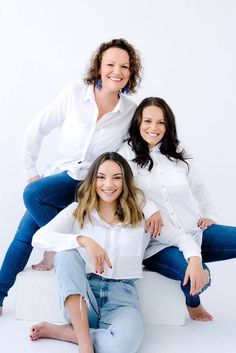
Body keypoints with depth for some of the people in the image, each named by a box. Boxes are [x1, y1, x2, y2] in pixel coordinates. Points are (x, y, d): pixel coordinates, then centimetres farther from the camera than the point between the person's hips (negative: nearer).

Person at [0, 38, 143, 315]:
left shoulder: (131, 112, -7)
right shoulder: (74, 95, -6)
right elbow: (36, 131, 1)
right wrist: (30, 171, 3)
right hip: (57, 176, 3)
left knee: (33, 194, -28)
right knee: (24, 233, -4)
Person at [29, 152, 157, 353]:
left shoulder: (140, 212, 9)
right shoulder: (78, 211, 6)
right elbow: (39, 238, -9)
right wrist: (84, 240, -21)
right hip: (81, 294, 1)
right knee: (67, 252, -29)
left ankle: (58, 331, -11)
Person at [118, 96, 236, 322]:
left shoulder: (177, 154, 11)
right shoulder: (126, 156, -5)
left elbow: (198, 188, 26)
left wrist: (208, 215, 5)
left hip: (195, 232, 5)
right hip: (158, 243, -4)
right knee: (196, 274, -30)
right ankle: (193, 302, 7)